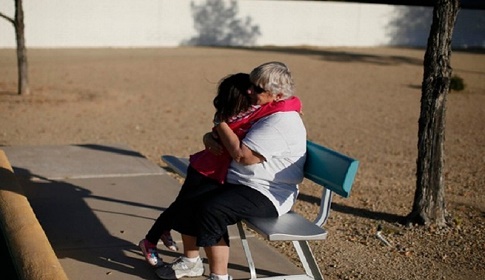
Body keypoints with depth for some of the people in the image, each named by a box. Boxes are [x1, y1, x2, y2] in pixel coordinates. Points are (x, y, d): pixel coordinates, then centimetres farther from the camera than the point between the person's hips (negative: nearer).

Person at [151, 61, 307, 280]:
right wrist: (209, 137, -4)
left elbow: (242, 154, -28)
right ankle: (190, 261, 16)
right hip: (237, 182, 10)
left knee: (211, 209, -29)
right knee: (189, 198, 0)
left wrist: (221, 122, -15)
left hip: (267, 195, -10)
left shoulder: (281, 121, -20)